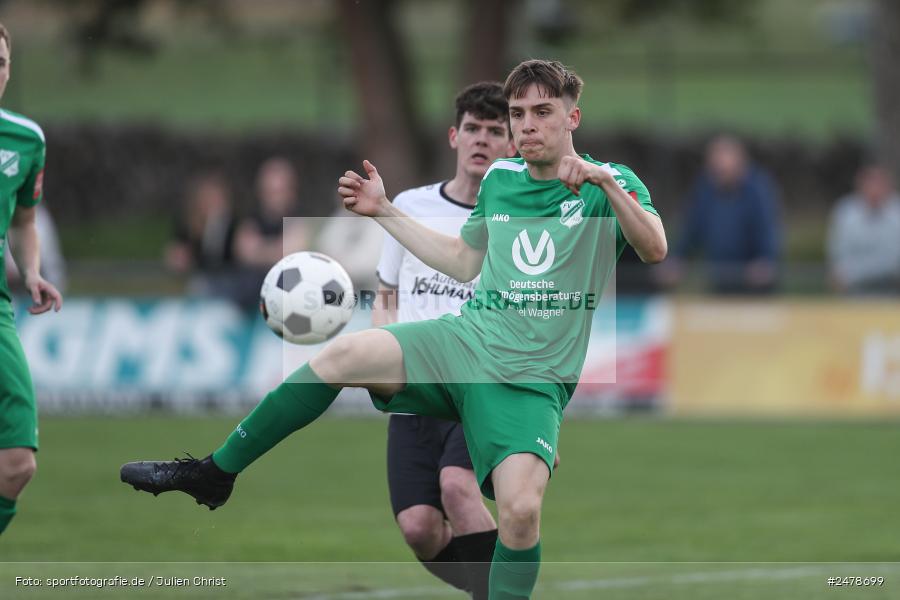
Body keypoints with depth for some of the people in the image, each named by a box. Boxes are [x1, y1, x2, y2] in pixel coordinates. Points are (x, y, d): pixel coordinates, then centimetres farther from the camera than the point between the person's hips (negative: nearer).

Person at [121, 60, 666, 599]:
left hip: (529, 383, -4)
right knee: (344, 354, -20)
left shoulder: (609, 183, -3)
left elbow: (654, 249, -21)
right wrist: (385, 212, 21)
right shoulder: (499, 180, 12)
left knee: (521, 510, -29)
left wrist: (607, 183, -34)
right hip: (465, 339, 4)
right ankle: (215, 474, -9)